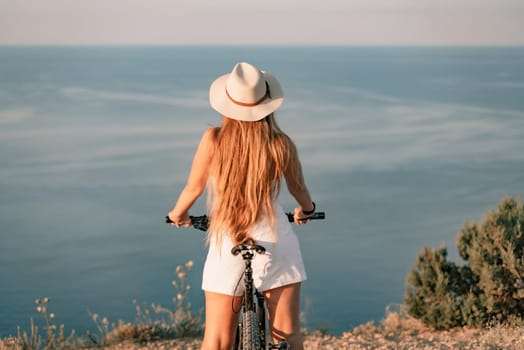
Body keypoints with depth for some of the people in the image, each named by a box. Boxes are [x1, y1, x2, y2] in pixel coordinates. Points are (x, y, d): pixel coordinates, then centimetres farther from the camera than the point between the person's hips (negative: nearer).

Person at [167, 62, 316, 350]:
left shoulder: (213, 140, -10)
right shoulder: (281, 144, -6)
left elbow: (194, 188, 1)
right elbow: (298, 189, 11)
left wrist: (177, 213, 23)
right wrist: (306, 210, 34)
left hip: (227, 247, 0)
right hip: (276, 245, 1)